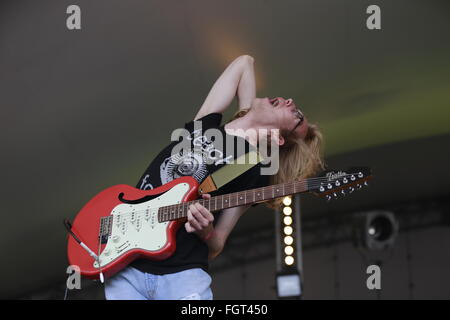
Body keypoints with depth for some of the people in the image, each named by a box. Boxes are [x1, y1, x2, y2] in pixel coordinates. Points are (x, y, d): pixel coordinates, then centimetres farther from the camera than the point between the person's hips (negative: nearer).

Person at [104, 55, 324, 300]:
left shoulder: (254, 172, 1)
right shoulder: (205, 124, 12)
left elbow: (215, 248, 2)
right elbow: (244, 62, 23)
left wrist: (206, 231, -20)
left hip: (181, 274, -3)